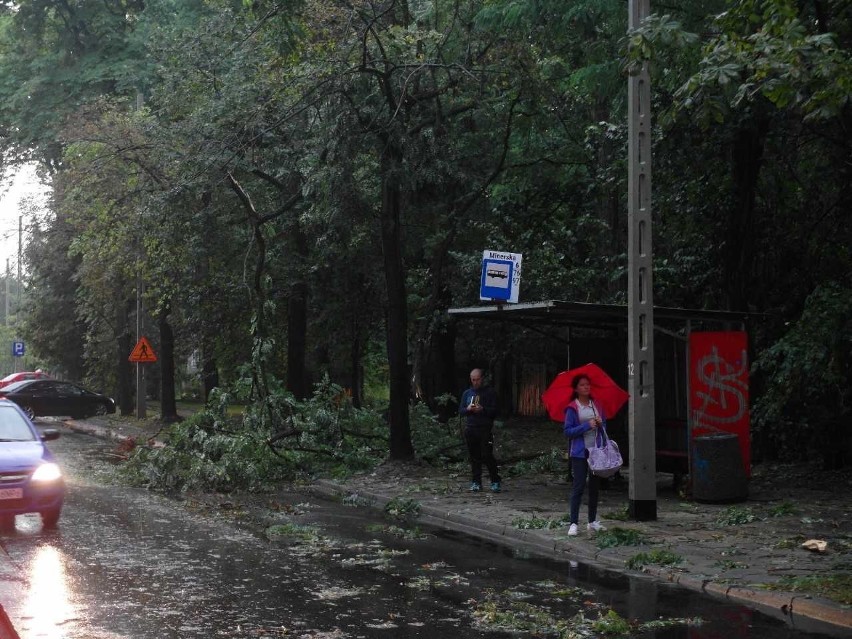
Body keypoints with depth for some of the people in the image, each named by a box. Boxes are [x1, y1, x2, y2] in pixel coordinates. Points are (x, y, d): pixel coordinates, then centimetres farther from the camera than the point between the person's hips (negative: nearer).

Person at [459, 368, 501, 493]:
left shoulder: (490, 393, 2)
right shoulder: (467, 393, 14)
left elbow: (495, 411, -3)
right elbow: (460, 411, 12)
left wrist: (482, 409, -19)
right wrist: (468, 409, -10)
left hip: (485, 430, -4)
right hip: (470, 430, 4)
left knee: (487, 456, -10)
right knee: (474, 457, 5)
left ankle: (495, 482, -2)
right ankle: (476, 482, 10)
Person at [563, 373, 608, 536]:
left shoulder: (596, 405, 10)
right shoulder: (572, 408, -5)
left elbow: (605, 427, 16)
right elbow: (567, 431, -10)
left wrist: (601, 424, -7)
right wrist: (587, 426, -18)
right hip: (580, 452, -5)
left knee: (594, 486, 11)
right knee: (579, 486, -9)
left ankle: (593, 522, 20)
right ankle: (574, 523, -7)